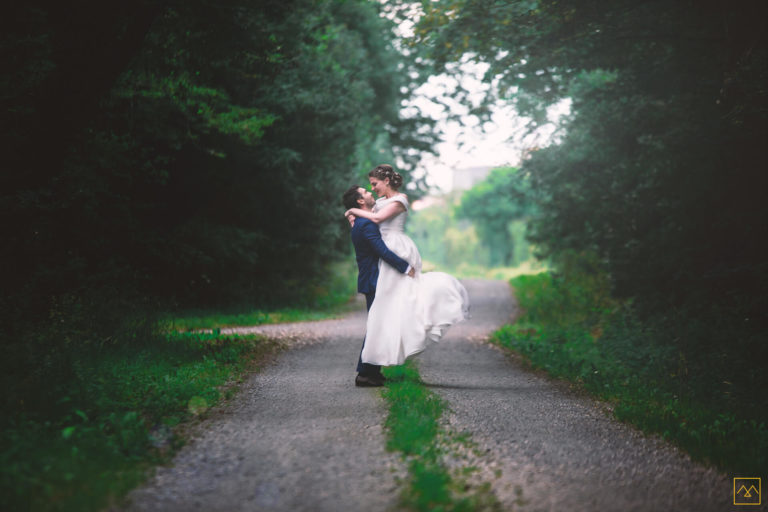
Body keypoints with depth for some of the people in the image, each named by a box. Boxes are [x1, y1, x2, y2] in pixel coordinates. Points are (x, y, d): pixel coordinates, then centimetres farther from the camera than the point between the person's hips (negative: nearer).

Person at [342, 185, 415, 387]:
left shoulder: (358, 224, 14)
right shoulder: (367, 224, -19)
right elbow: (383, 251, -24)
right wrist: (406, 267, -20)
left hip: (369, 280, 10)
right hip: (374, 281, -10)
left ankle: (372, 371, 18)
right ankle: (365, 374, -5)